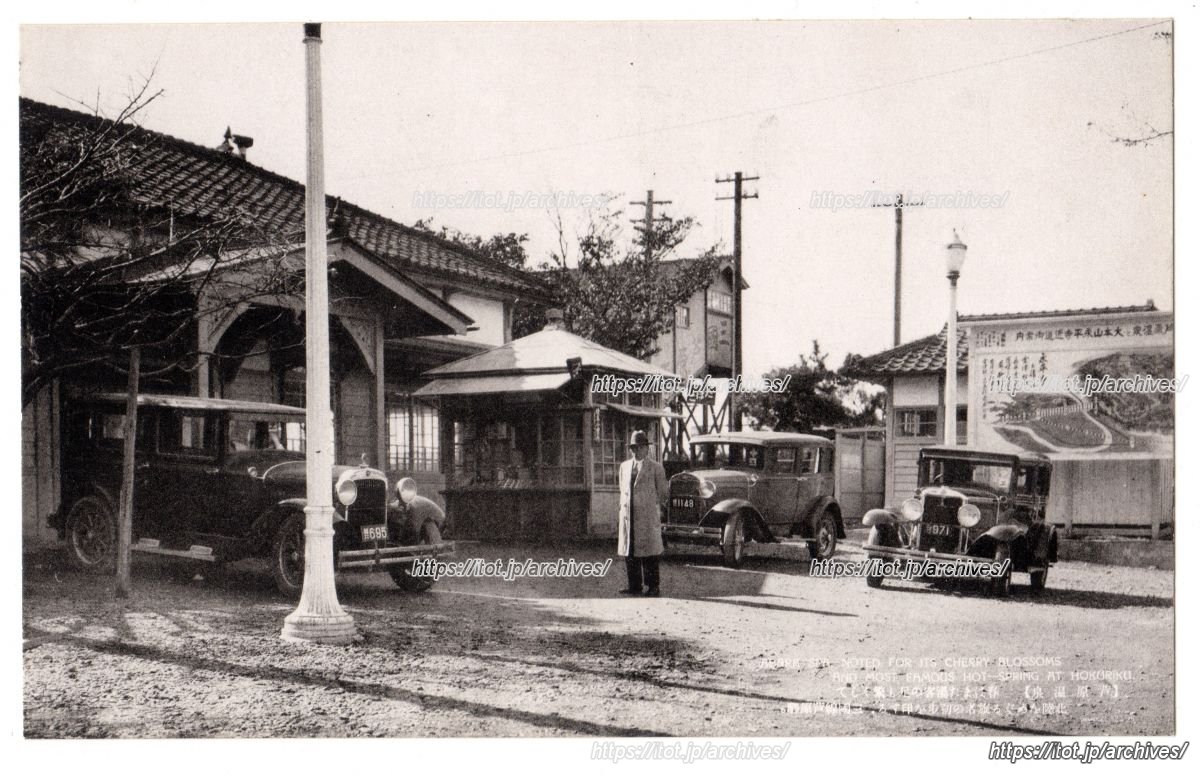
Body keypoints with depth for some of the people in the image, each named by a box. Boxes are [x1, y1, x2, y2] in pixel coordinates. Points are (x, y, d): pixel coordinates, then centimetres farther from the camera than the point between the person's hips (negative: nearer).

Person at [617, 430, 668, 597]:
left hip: (647, 515, -4)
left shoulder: (656, 467, 2)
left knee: (649, 552, -3)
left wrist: (658, 511, 7)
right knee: (629, 552, 4)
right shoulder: (624, 466, 15)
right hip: (627, 516, 4)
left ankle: (652, 587, 2)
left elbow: (662, 492, 6)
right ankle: (634, 585, 11)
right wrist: (622, 510, 15)